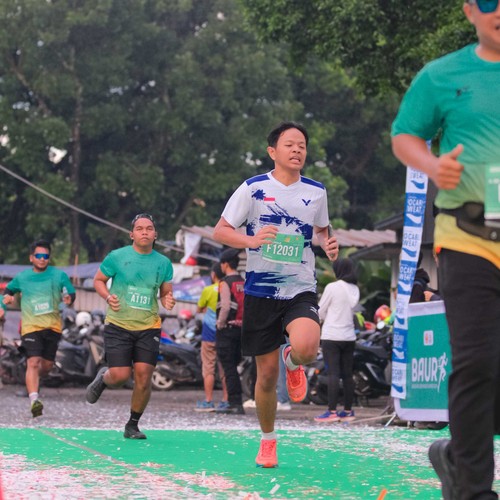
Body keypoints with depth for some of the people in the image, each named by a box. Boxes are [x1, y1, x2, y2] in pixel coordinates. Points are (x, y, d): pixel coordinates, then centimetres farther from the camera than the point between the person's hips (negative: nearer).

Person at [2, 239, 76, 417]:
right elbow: (9, 289, 23)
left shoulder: (59, 275, 2)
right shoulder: (21, 277, 5)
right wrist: (7, 296, 0)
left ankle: (33, 381, 43)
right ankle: (34, 400, -29)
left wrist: (69, 299, -17)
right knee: (33, 362, -19)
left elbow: (71, 293, 6)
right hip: (31, 327, -2)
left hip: (53, 326, 2)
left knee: (47, 365, 8)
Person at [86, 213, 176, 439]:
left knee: (143, 377, -7)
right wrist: (108, 297, -12)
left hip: (148, 327, 2)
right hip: (118, 325, -2)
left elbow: (165, 293, 14)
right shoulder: (117, 257, -3)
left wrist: (168, 300, -10)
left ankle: (132, 425, 12)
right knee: (120, 375, -10)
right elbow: (98, 280, 7)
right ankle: (102, 378, 29)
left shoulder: (163, 263, 5)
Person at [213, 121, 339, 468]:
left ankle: (293, 362, 9)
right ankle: (268, 440, 26)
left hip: (301, 290, 1)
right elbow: (220, 231, -2)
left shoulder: (316, 192, 5)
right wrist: (250, 240, -21)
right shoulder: (253, 188, -3)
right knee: (267, 374, 3)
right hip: (261, 292, -1)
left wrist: (328, 244, 0)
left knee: (306, 348, -30)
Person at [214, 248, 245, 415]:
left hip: (227, 329, -7)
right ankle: (235, 403, 16)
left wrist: (220, 324, -9)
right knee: (233, 366, 14)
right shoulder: (244, 283, 12)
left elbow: (225, 307, -21)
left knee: (229, 368, -6)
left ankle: (235, 403, -11)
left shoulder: (225, 283, -11)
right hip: (241, 329, 7)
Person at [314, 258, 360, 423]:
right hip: (349, 336, 6)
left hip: (331, 336, -6)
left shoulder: (332, 287, -11)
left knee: (333, 373, -8)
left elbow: (320, 312, -3)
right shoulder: (355, 289, 8)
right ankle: (348, 411, 12)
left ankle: (332, 411, -12)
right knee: (347, 374, 8)